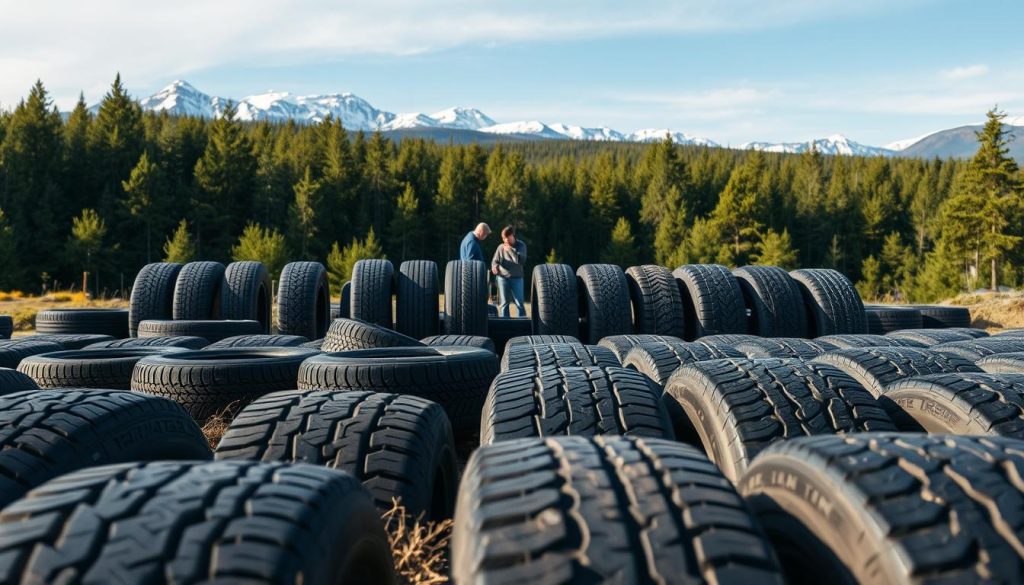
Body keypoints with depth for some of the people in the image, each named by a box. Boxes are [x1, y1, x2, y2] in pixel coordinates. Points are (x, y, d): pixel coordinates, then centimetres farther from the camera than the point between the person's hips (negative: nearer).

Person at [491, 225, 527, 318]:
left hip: (517, 278, -1)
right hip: (503, 277, 2)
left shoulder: (521, 245, 1)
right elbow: (495, 260, 7)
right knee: (504, 303, 7)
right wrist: (494, 266, -16)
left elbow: (522, 261, -11)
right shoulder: (501, 247, 4)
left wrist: (511, 250, -14)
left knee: (519, 303, 0)